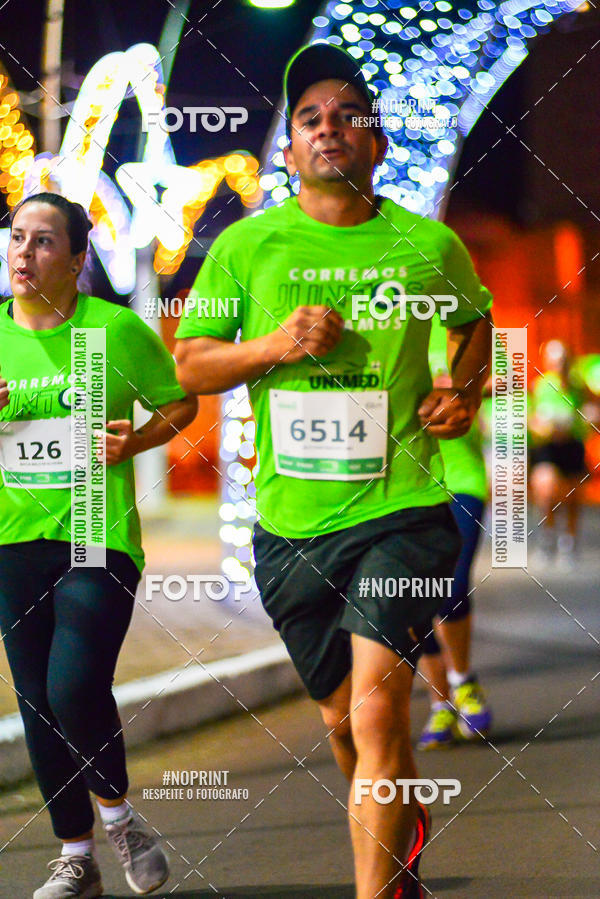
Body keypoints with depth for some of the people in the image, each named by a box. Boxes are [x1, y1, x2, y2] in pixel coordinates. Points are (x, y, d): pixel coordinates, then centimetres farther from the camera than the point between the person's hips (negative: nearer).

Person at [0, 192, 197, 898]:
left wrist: (133, 442, -10)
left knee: (76, 690, -17)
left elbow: (180, 402, 8)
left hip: (99, 538, -4)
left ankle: (116, 812, 11)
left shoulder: (118, 330, -5)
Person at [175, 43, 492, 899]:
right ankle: (405, 828, 45)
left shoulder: (431, 245, 3)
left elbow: (477, 319, 23)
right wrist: (274, 346, -12)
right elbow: (189, 364, 5)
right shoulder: (245, 246, 2)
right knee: (342, 714, 16)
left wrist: (465, 390, 4)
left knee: (377, 706, -19)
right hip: (291, 519, 2)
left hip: (402, 506, -2)